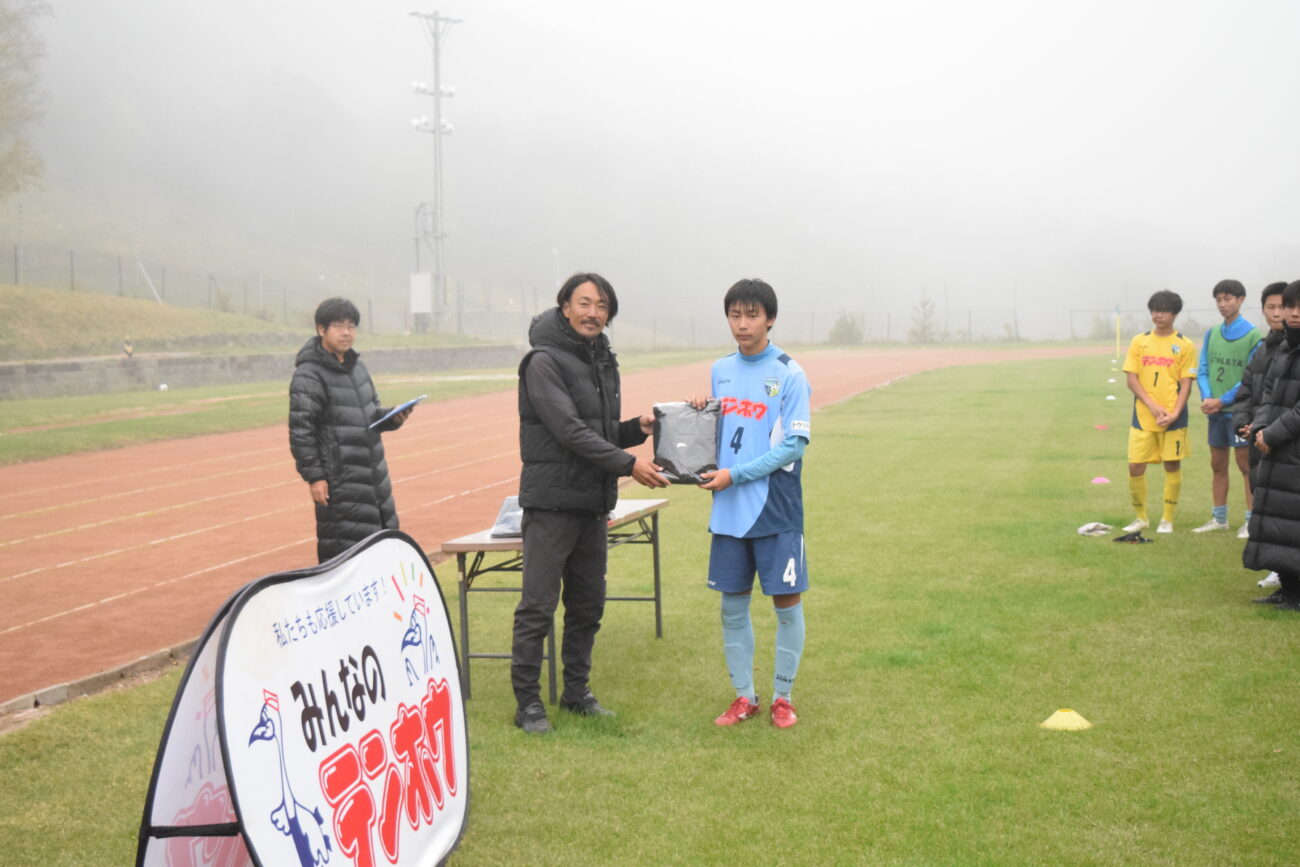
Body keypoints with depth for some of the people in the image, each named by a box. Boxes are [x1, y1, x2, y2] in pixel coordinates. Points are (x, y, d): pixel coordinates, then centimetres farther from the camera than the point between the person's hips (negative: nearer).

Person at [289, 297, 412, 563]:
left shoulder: (357, 367, 16)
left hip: (373, 476, 8)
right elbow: (300, 430, -14)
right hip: (339, 482, -8)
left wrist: (392, 418, 3)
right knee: (344, 551, -9)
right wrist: (313, 476, -17)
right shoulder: (309, 375, -10)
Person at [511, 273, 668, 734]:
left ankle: (577, 691, 25)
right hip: (552, 502, -8)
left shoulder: (604, 362, 15)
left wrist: (638, 428, 1)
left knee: (588, 605, 13)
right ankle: (527, 701, 4)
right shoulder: (544, 362, -10)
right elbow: (570, 430, -19)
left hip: (593, 505, 8)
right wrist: (627, 464, -21)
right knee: (538, 607, -4)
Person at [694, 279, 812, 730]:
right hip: (729, 510, 5)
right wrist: (700, 416, -2)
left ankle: (782, 696, 17)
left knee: (786, 602, 2)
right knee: (732, 604, 9)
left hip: (776, 510, -5)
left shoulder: (789, 373, -8)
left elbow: (794, 444, -13)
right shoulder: (721, 370, 9)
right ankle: (744, 696, 21)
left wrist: (735, 475, -17)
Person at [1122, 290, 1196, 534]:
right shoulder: (1139, 342, 6)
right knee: (1135, 467, -1)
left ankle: (1168, 520, 15)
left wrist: (1175, 413, -14)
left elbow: (1186, 384, -1)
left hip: (1173, 417, -1)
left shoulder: (1185, 345, 1)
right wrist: (1152, 406, -11)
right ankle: (1140, 518, 17)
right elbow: (1132, 379, 2)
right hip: (1142, 416, 2)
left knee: (1172, 466, 3)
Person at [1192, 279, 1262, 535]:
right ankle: (1219, 518, 21)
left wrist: (1222, 401, -15)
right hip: (1215, 411, 6)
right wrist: (1207, 398, -9)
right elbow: (1202, 371, 9)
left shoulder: (1253, 336, -8)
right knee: (1217, 465, 12)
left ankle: (1252, 520, 5)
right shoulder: (1211, 334, 9)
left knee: (1246, 464, -1)